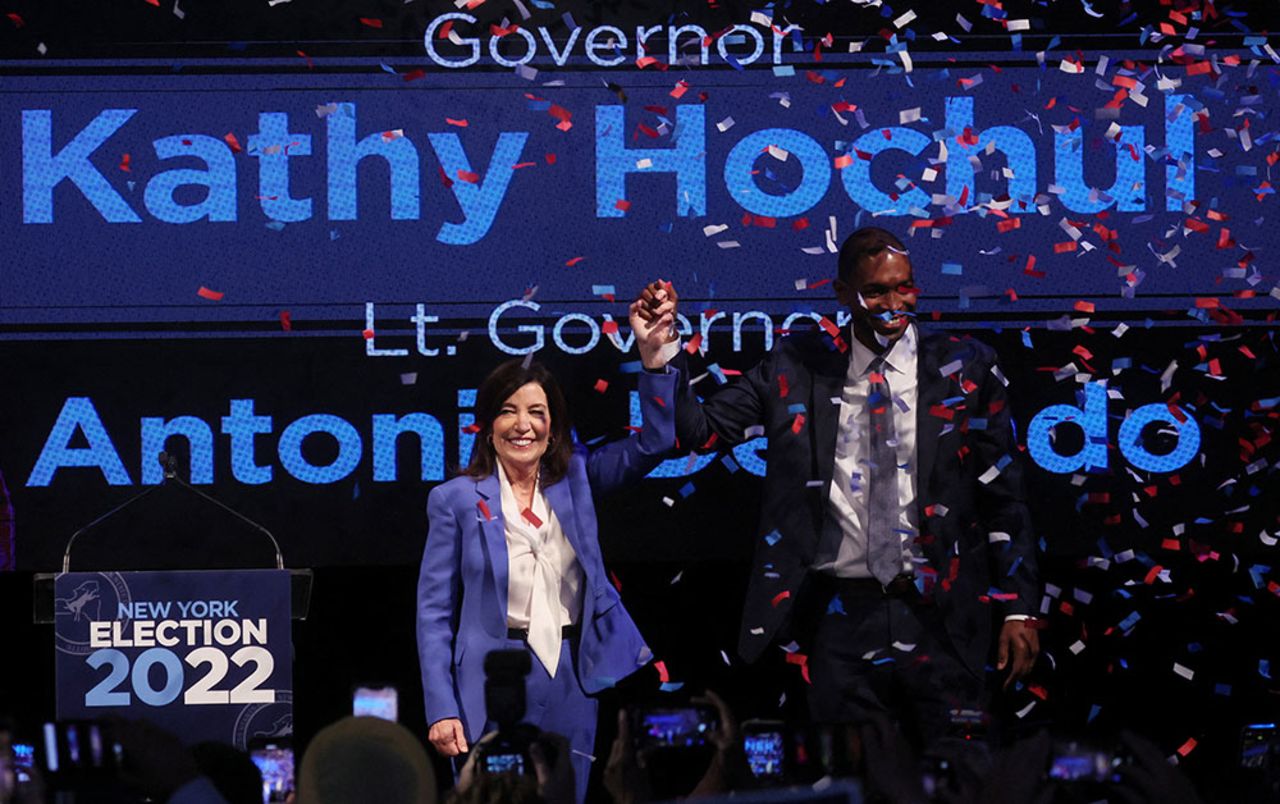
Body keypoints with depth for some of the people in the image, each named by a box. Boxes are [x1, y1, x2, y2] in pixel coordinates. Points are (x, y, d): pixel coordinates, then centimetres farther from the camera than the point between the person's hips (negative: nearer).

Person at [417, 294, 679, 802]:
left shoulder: (575, 480, 9)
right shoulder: (457, 499, 0)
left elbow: (654, 443, 1)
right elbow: (434, 612, -1)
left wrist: (652, 354, -11)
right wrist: (441, 710, -9)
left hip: (571, 679, 3)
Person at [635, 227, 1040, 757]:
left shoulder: (964, 369, 2)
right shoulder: (797, 367, 5)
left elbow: (1003, 496, 3)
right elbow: (700, 428, 4)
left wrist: (1018, 608, -1)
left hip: (938, 612, -1)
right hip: (842, 616, 1)